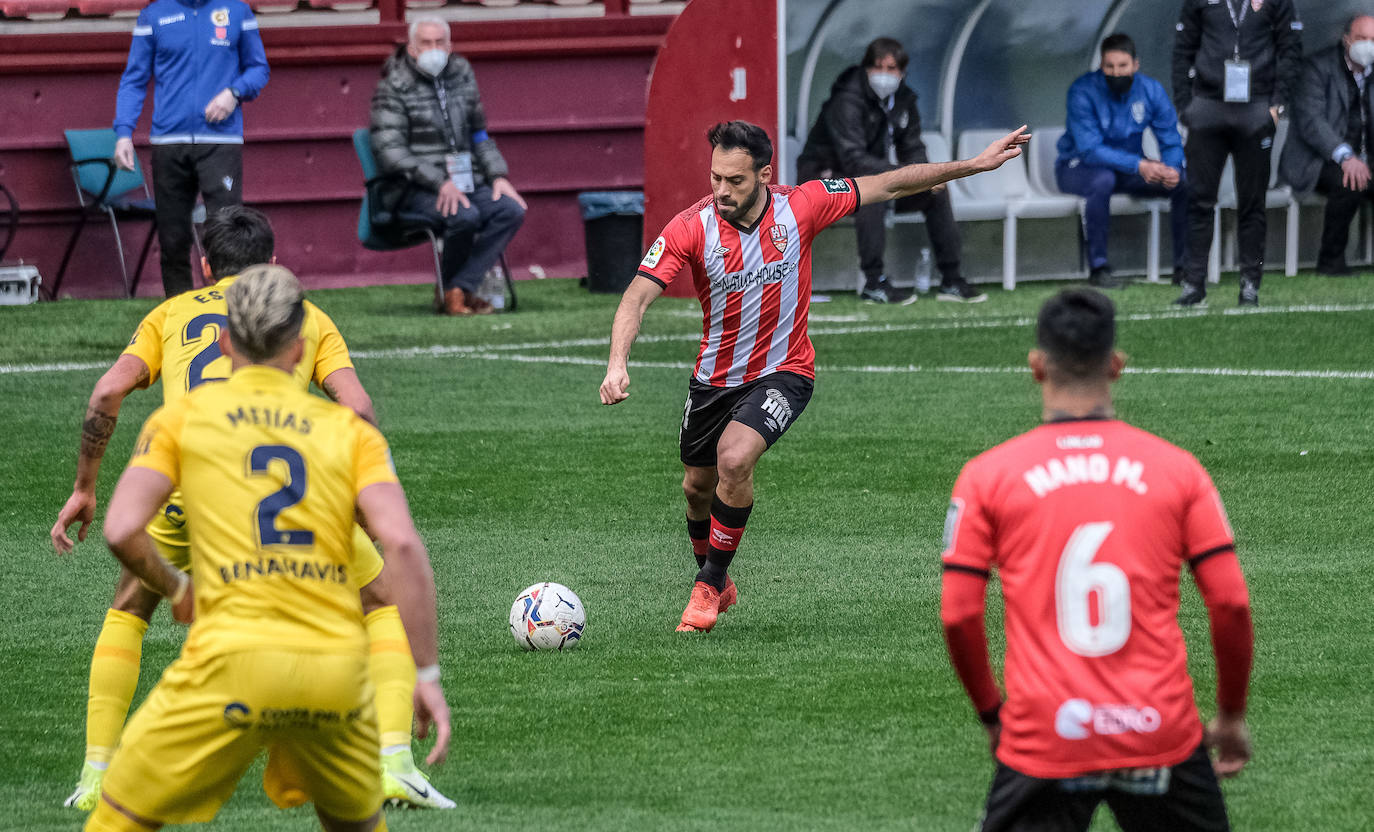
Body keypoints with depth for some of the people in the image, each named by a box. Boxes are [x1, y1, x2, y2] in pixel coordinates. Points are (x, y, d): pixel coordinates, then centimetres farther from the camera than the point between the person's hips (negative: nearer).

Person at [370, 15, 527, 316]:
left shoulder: (461, 78, 14)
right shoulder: (393, 89, -4)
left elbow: (479, 136, 24)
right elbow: (390, 151, -13)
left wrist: (498, 176, 7)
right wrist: (439, 182, -23)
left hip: (465, 182, 6)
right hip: (414, 190, -6)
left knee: (512, 210, -21)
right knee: (465, 215, -34)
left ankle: (459, 289, -23)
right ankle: (449, 286, -8)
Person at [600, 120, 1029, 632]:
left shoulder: (799, 208, -16)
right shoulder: (692, 228, -19)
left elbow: (888, 187, -6)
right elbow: (639, 296, -25)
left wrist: (976, 165, -4)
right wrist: (618, 365, -41)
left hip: (782, 373, -2)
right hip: (716, 375, 2)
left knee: (734, 459, -26)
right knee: (698, 486, 16)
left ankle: (709, 586, -9)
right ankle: (716, 584, 45)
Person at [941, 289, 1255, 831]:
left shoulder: (987, 476, 1)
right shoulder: (1177, 468, 3)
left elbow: (958, 617, -1)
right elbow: (1232, 605, 1)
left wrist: (991, 714, 14)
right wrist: (1231, 716, 13)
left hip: (1041, 742, -1)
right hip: (1163, 740, 1)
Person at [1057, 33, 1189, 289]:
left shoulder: (1151, 90, -7)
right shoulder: (1083, 91, -21)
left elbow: (1171, 141, -5)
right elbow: (1089, 149, -28)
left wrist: (1171, 169, -30)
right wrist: (1139, 165, -39)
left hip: (1129, 166, 5)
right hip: (1079, 167, -5)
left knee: (1182, 183, -16)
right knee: (1103, 181, -39)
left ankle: (1184, 265, -6)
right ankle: (1098, 267, -31)